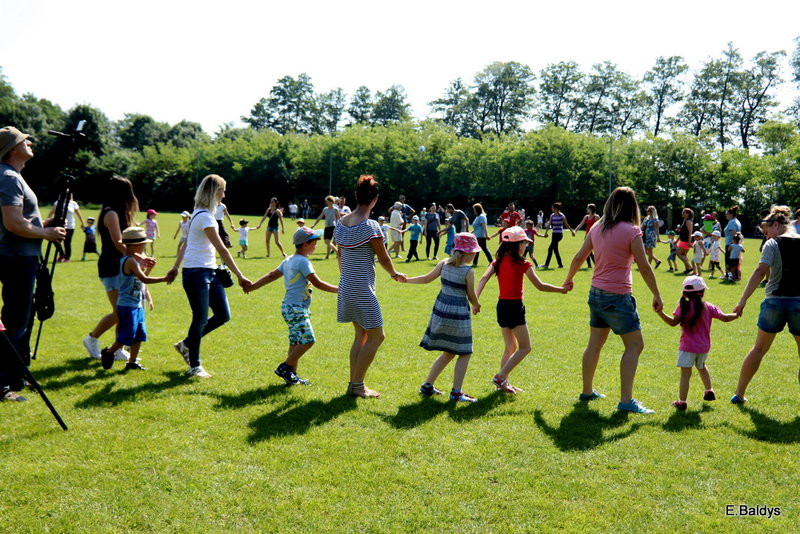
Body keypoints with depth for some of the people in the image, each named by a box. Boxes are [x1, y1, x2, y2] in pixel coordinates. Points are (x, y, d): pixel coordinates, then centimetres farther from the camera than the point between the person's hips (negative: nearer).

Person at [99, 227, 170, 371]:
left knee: (139, 335, 10)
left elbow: (141, 278, 24)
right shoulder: (130, 261, -17)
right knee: (127, 336, -5)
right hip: (128, 306, -10)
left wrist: (149, 268, 10)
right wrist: (164, 278, -27)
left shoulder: (136, 259, 14)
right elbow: (144, 279, -26)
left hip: (137, 305, 10)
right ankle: (108, 352, 15)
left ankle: (132, 362, 17)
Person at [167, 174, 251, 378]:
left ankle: (186, 344, 25)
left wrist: (176, 267, 25)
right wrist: (240, 276, -18)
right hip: (196, 273, -9)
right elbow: (222, 249, -19)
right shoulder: (204, 216, -16)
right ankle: (194, 366, 12)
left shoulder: (201, 214, 14)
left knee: (223, 315, 7)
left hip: (210, 272, 9)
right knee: (201, 319, -2)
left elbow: (186, 244, 20)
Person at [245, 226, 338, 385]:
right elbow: (317, 283, -16)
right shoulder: (303, 261, -13)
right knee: (308, 339, -9)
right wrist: (339, 290, -12)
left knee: (296, 342, 11)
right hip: (296, 308, -10)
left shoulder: (288, 260, 15)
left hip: (289, 307, 10)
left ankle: (291, 375, 13)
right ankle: (285, 368, -4)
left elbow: (271, 275, 17)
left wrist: (252, 287, 24)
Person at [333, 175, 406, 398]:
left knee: (361, 334, 17)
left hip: (346, 286, 8)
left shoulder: (342, 222, 5)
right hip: (363, 289, -8)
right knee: (376, 336, 3)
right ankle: (357, 385, 5)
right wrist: (395, 274, 10)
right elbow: (383, 257, -9)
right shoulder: (370, 226, -18)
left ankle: (354, 383, 20)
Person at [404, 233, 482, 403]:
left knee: (448, 353, 20)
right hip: (458, 313, -7)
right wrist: (477, 306, 18)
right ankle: (456, 392, 0)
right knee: (465, 353, 5)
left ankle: (427, 385, 23)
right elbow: (472, 296, -4)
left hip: (441, 309, 7)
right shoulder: (468, 271, -13)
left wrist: (406, 279, 25)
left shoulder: (444, 264, 3)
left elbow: (427, 278, 11)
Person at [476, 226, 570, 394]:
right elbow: (540, 286, -10)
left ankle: (503, 383, 19)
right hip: (515, 306, -7)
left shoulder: (498, 261, 5)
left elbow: (484, 278, -9)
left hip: (501, 305, 7)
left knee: (510, 347, 19)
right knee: (525, 347, 3)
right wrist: (562, 289, 0)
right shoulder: (522, 264, -11)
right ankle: (501, 377, -7)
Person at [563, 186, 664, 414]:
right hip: (617, 297, -7)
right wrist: (657, 295, -1)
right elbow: (644, 267, -12)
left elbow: (578, 258, 11)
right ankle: (626, 400, -4)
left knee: (595, 344, 18)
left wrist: (568, 280, 27)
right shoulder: (631, 231, -13)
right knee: (635, 345, 1)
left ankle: (587, 391, 29)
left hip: (596, 293, 7)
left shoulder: (597, 228, 5)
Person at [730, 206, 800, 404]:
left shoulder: (772, 244, -6)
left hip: (774, 302, -1)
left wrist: (743, 301, -18)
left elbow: (761, 272, -17)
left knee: (759, 348, 13)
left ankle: (739, 394, 20)